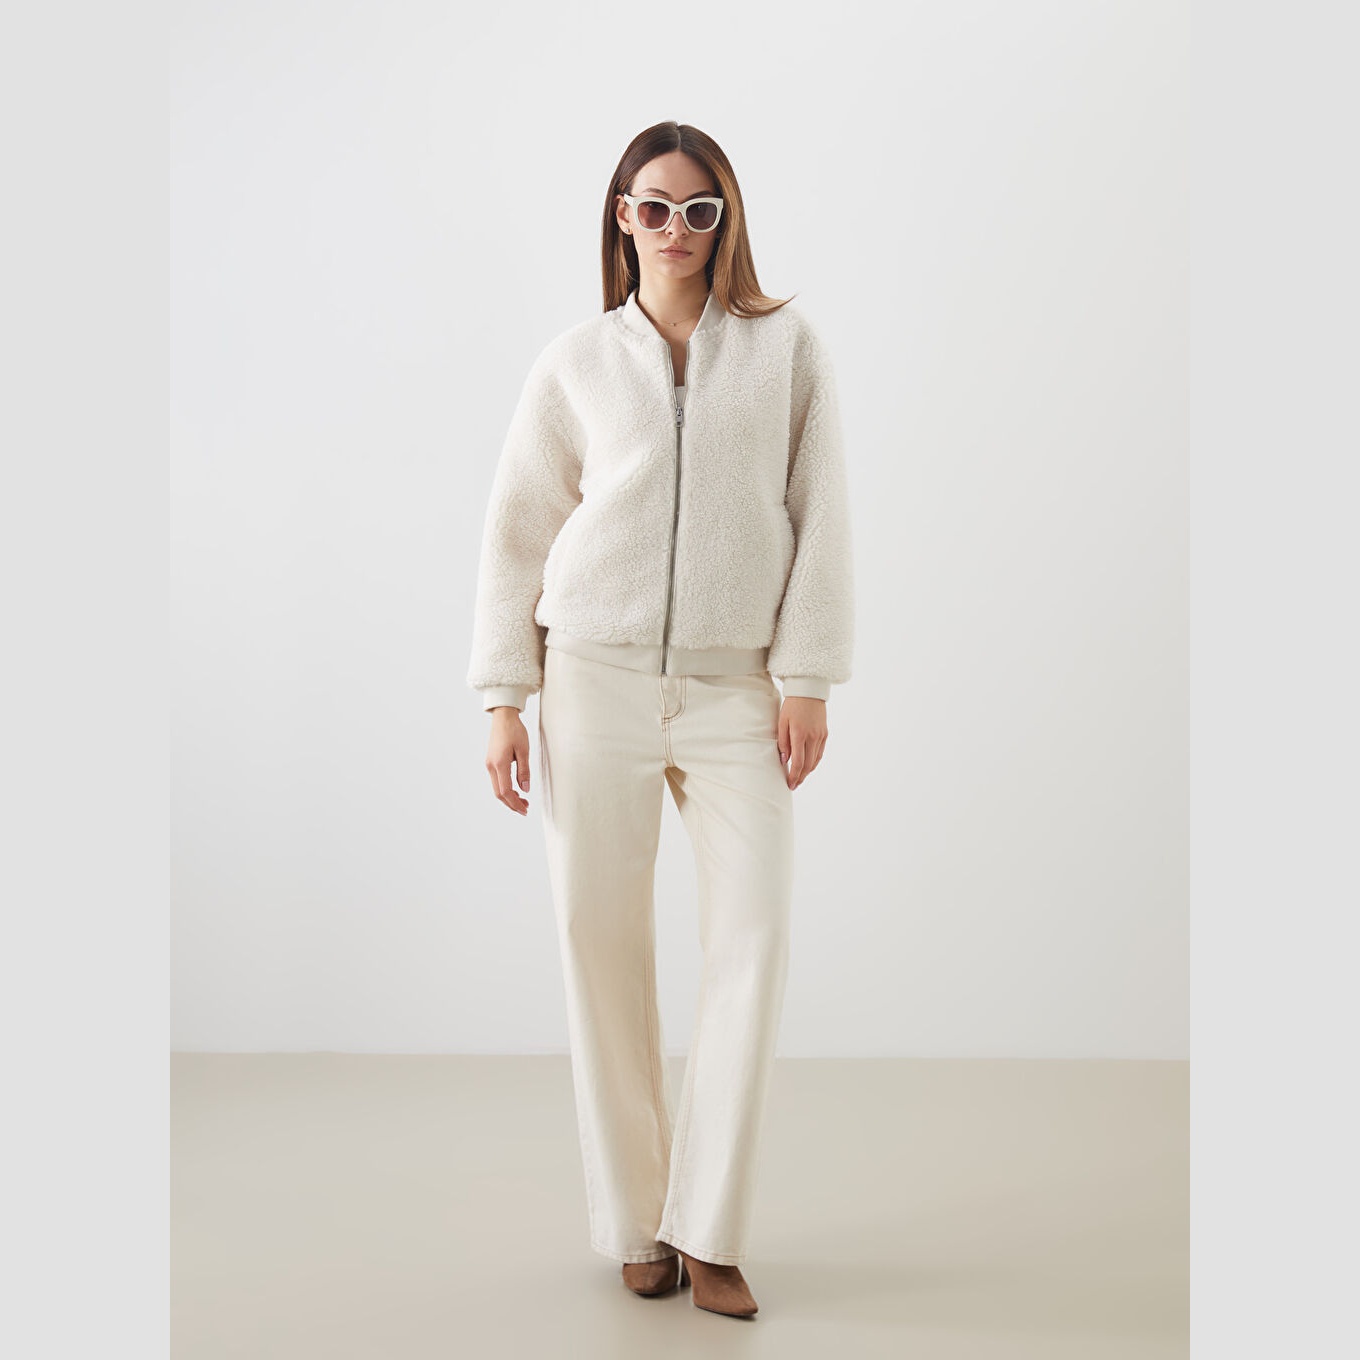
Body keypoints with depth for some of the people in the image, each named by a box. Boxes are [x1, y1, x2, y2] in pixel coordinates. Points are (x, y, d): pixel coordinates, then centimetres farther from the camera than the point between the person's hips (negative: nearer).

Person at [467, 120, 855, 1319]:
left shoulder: (788, 346, 7)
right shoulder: (577, 362, 8)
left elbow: (821, 515, 4)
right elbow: (518, 530, 9)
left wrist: (807, 677, -4)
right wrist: (504, 698, 3)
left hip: (737, 684, 0)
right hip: (597, 675, 1)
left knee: (754, 937, -6)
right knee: (602, 941, 2)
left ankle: (709, 1230, 5)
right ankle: (635, 1220, 15)